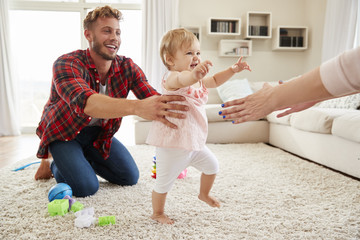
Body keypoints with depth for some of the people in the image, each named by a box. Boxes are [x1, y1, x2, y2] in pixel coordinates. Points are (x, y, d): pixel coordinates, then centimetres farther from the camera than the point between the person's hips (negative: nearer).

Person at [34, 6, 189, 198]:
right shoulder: (66, 64, -29)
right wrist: (137, 107, -65)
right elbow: (85, 102, -49)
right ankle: (54, 164, 13)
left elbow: (153, 98, -27)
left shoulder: (127, 67, -14)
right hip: (63, 133, -4)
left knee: (130, 177, 1)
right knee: (86, 187, -20)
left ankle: (84, 158, 23)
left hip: (98, 132, 5)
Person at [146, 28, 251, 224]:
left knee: (212, 165, 22)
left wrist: (233, 70, 13)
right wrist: (194, 73, -66)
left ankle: (204, 194, 48)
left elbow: (215, 81, 27)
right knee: (164, 181, 3)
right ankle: (157, 213, 28)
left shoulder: (199, 80, 9)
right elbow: (182, 79, -44)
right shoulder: (172, 78, -19)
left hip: (194, 142, 9)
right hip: (173, 143, -8)